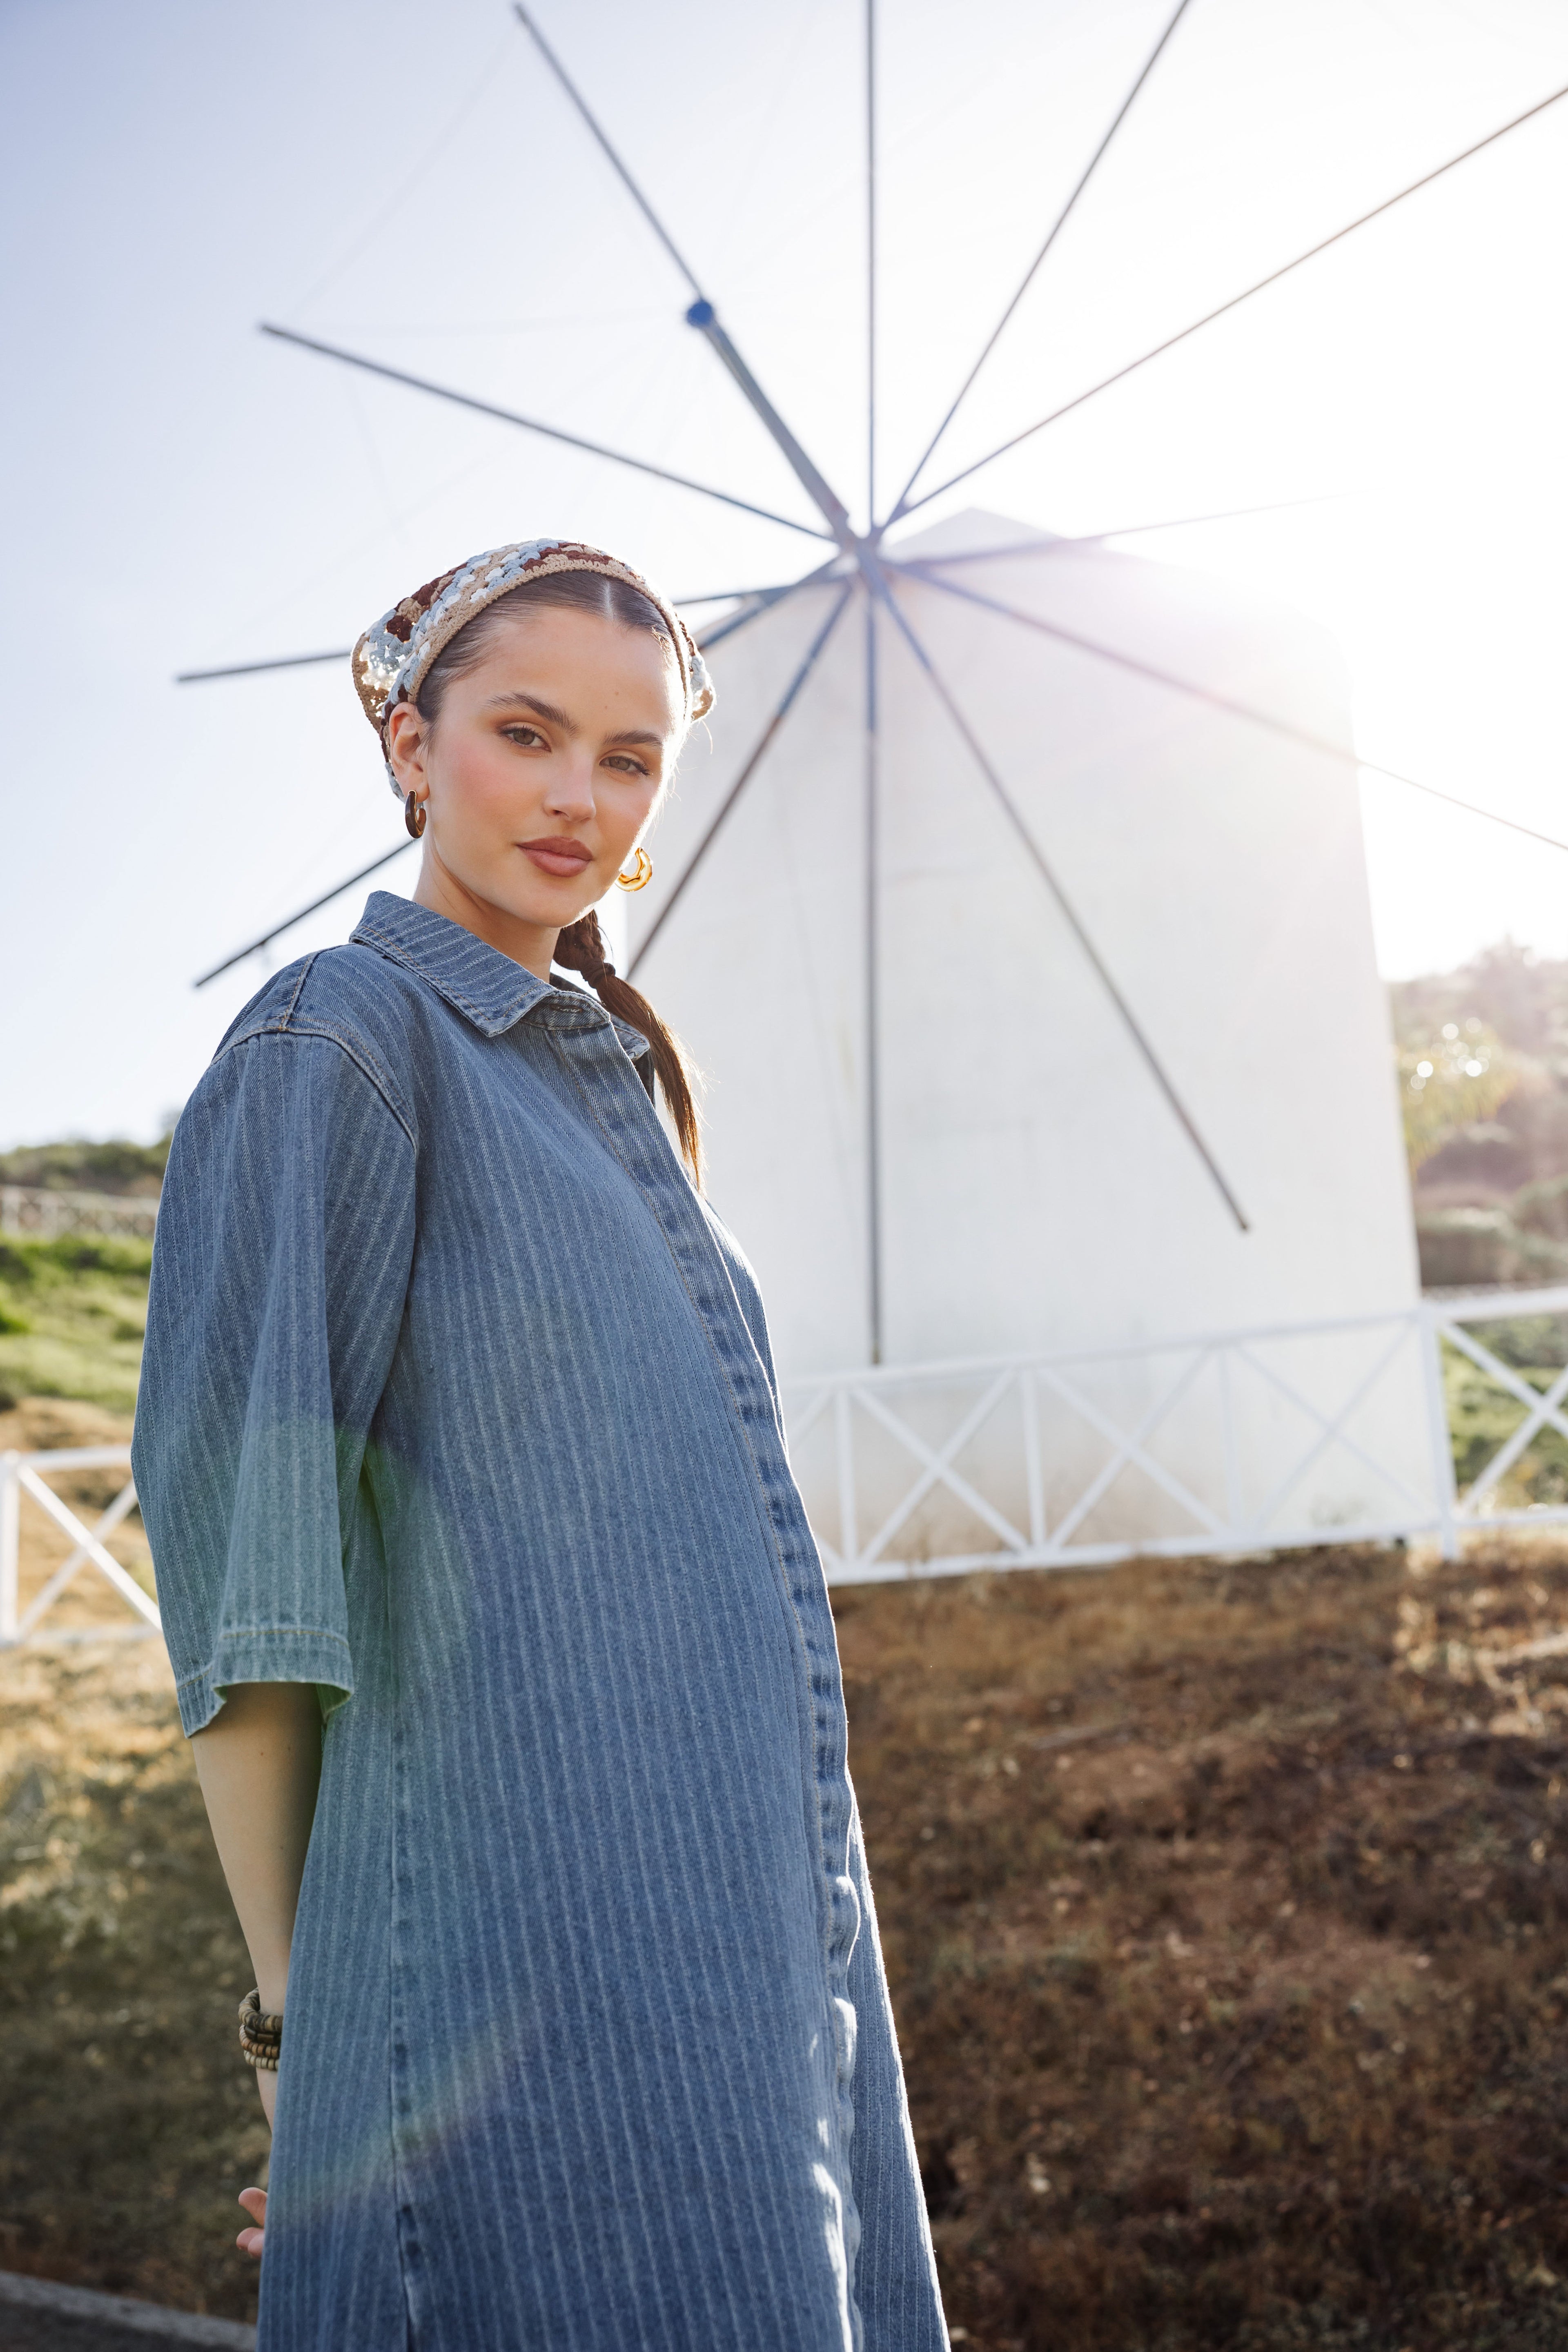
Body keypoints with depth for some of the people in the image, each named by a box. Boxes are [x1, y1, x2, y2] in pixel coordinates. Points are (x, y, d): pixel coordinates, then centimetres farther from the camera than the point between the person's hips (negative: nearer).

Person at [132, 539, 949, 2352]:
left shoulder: (611, 1080, 15)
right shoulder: (335, 1044, -8)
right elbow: (236, 1555, -11)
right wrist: (295, 2011, -7)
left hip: (753, 1926, 8)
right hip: (529, 1957, -7)